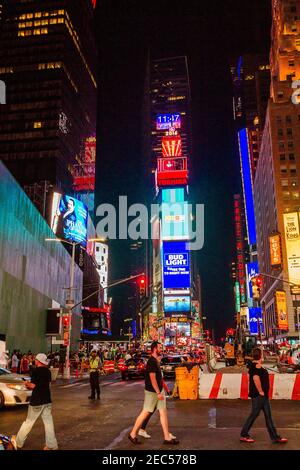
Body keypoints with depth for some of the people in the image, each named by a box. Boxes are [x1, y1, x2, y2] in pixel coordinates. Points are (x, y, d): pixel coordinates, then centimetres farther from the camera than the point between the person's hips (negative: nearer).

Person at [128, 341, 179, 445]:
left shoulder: (156, 360, 11)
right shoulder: (152, 361, -19)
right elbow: (152, 378, -23)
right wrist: (158, 393, -22)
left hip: (159, 390, 9)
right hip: (152, 391, -9)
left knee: (163, 412, 6)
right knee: (145, 412, 1)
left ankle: (167, 438, 10)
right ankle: (133, 434, 15)